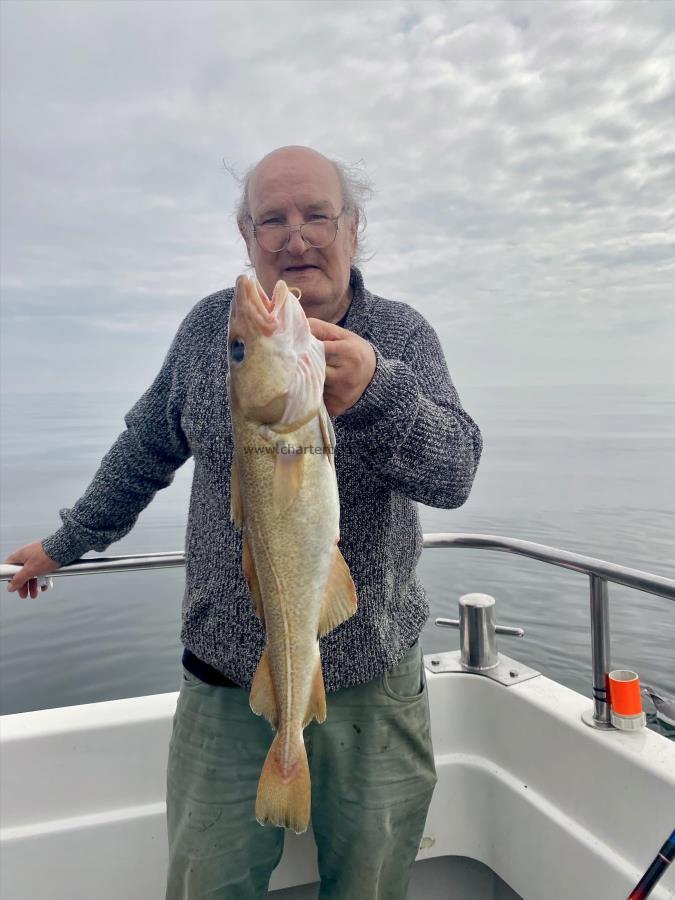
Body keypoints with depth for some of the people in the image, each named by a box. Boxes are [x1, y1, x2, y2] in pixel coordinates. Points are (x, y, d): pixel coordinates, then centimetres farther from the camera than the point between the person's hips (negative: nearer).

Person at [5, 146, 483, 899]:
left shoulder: (402, 335, -5)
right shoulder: (209, 326, 0)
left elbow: (454, 473, -21)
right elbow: (142, 452, 12)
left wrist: (370, 392, -41)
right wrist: (65, 545, 22)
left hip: (373, 689, 0)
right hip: (224, 688, 1)